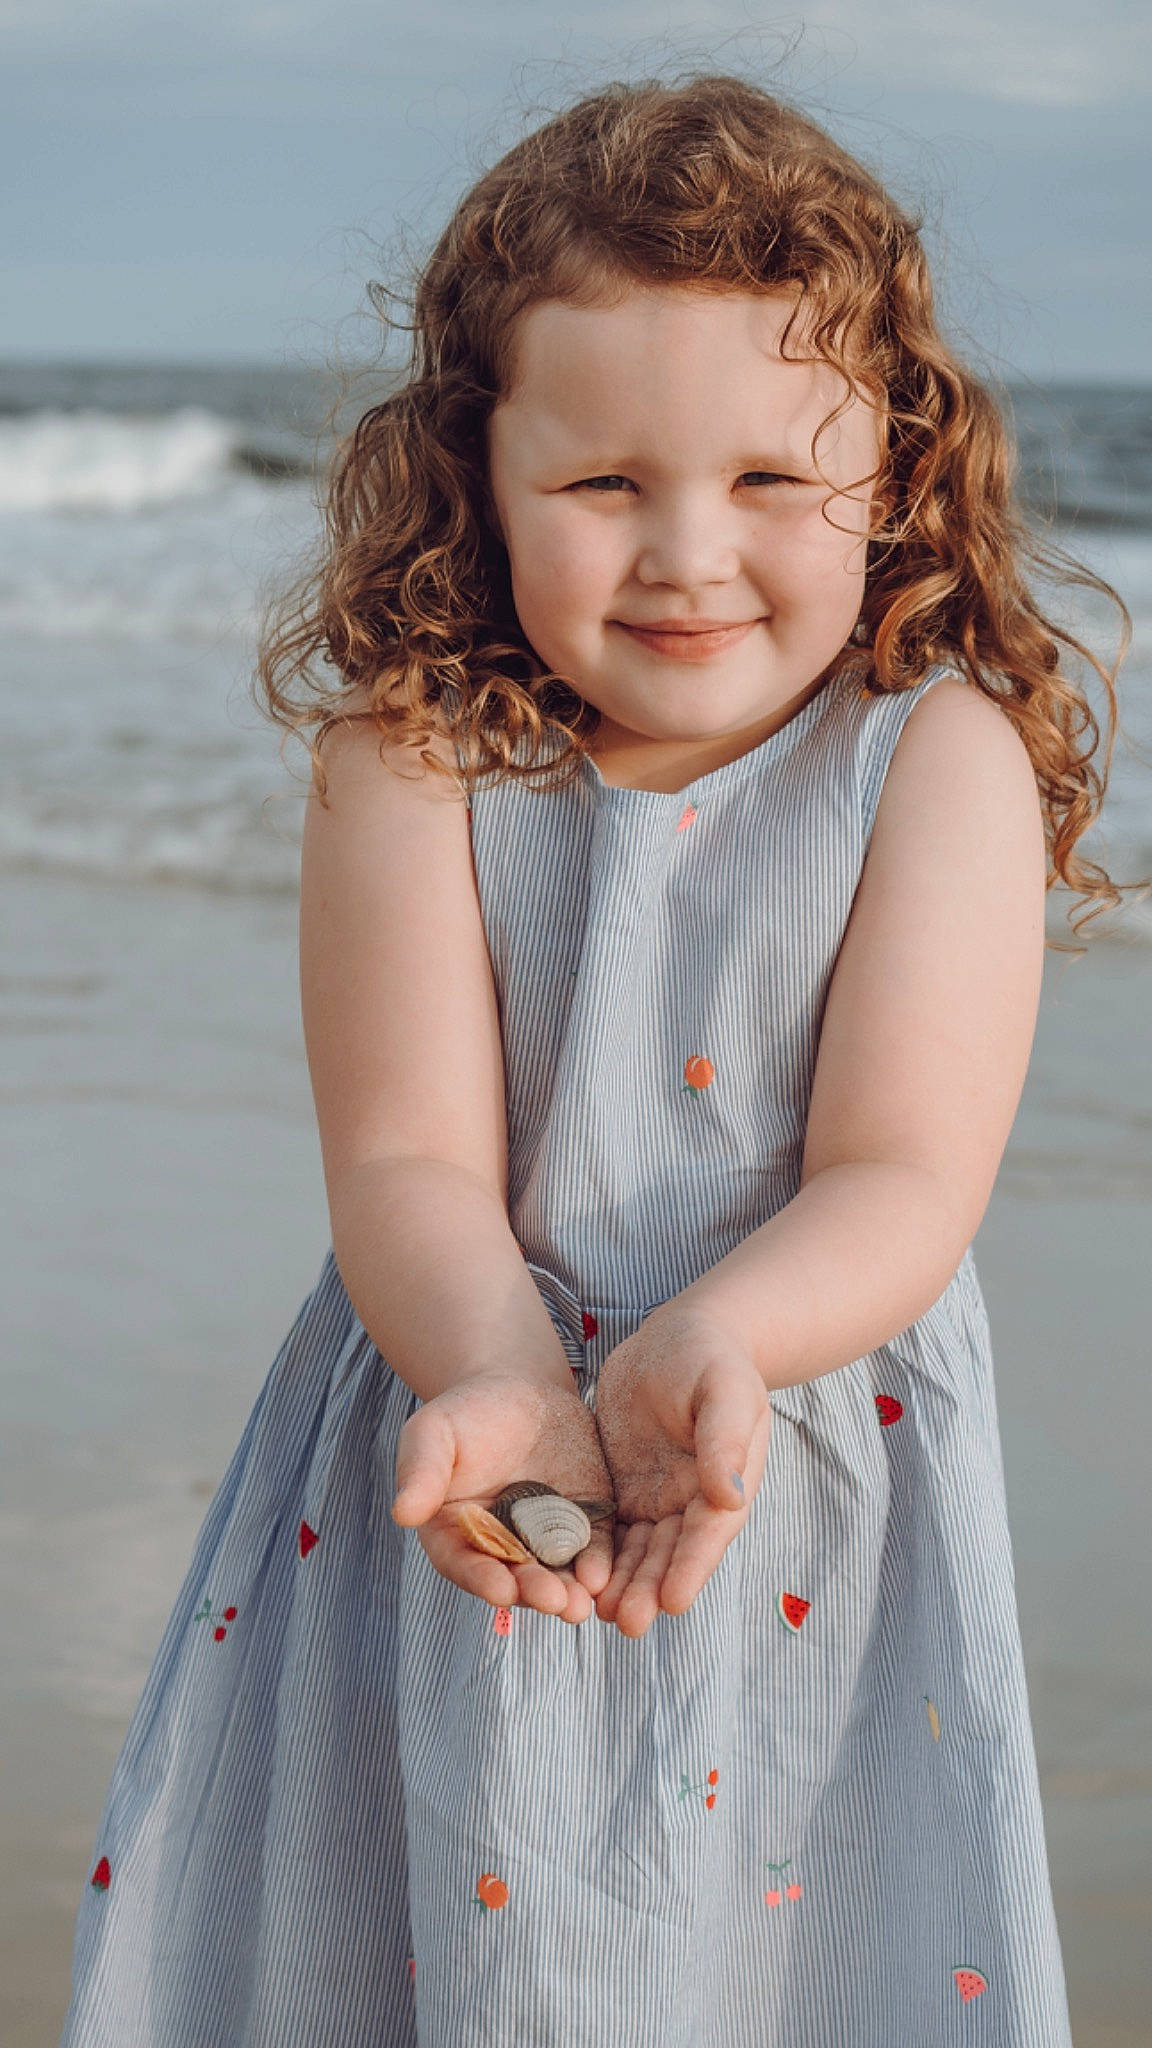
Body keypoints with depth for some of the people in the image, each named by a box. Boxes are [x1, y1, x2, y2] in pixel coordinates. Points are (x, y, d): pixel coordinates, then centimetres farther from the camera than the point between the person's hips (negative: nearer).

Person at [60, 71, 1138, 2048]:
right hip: (473, 1457, 1)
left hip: (811, 1503, 0)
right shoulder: (413, 765, -7)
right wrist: (500, 1372, -33)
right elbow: (404, 1162, -12)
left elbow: (905, 1181, -14)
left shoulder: (938, 760, -8)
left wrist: (716, 1338, -33)